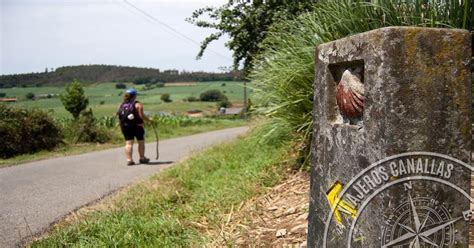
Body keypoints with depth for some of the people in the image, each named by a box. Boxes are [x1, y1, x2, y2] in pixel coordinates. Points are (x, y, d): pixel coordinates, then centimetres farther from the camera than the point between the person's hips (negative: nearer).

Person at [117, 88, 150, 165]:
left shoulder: (121, 105, 9)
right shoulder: (137, 104, -6)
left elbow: (119, 116, 4)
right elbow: (141, 115, -14)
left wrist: (121, 126, 10)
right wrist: (149, 120, -1)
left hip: (125, 126, 4)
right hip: (137, 125, -4)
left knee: (128, 143, 4)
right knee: (141, 142, 11)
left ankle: (129, 159, -4)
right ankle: (142, 158, 20)